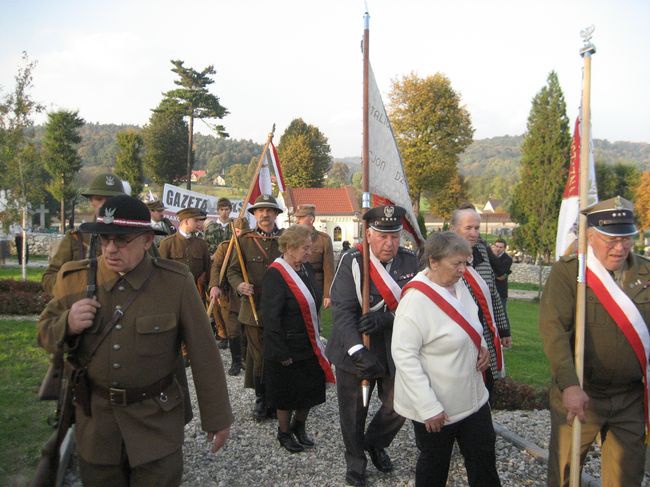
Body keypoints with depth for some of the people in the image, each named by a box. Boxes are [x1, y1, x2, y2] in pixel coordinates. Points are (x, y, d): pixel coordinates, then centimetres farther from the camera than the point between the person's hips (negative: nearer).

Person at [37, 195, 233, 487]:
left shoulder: (177, 282, -14)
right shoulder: (73, 278, -5)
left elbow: (204, 353, -9)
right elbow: (45, 333, 6)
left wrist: (217, 417, -4)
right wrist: (67, 324, -18)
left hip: (157, 419, -2)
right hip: (95, 419, 3)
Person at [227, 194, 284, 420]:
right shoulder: (244, 240, 3)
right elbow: (233, 271, 5)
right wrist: (240, 285, -16)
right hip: (253, 307, 0)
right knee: (258, 356, 8)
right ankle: (261, 399, 25)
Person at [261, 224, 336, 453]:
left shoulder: (306, 268, 2)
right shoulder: (275, 275, -21)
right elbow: (271, 317, -21)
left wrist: (317, 336, 13)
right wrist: (281, 353, -19)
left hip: (310, 345, 7)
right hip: (288, 348, -7)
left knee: (311, 389, 16)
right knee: (287, 393, 11)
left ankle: (298, 426, 40)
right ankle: (284, 433, 35)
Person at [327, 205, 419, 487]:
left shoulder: (410, 261, -5)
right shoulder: (351, 262, -15)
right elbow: (342, 311, -21)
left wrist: (385, 319, -28)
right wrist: (357, 350, -33)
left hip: (396, 350, 3)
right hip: (355, 351, -2)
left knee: (398, 407, 12)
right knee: (353, 414, 13)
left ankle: (375, 443, 44)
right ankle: (355, 461, 41)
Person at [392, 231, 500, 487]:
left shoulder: (459, 285, -1)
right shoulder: (416, 299, -24)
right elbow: (404, 355, -25)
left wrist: (481, 346, -3)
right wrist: (429, 408, -24)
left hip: (473, 397, 7)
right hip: (436, 408, -7)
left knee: (484, 457, 18)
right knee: (434, 465, 15)